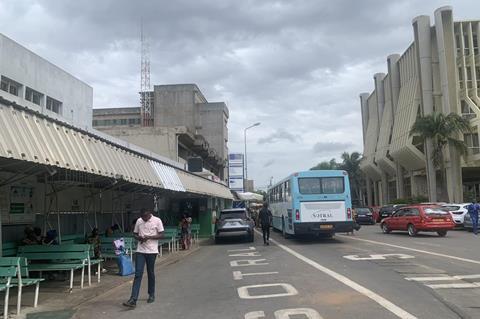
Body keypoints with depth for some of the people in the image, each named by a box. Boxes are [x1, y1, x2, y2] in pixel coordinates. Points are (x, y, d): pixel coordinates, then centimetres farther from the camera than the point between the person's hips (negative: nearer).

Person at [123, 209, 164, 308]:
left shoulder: (157, 221, -7)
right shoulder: (139, 221, 4)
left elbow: (161, 235, -7)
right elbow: (135, 234, 13)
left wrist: (149, 237, -19)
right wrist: (139, 238, -10)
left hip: (151, 251, -2)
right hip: (140, 251, 2)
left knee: (151, 273, 10)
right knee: (138, 274, -5)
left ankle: (151, 295, 28)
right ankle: (133, 300, -9)